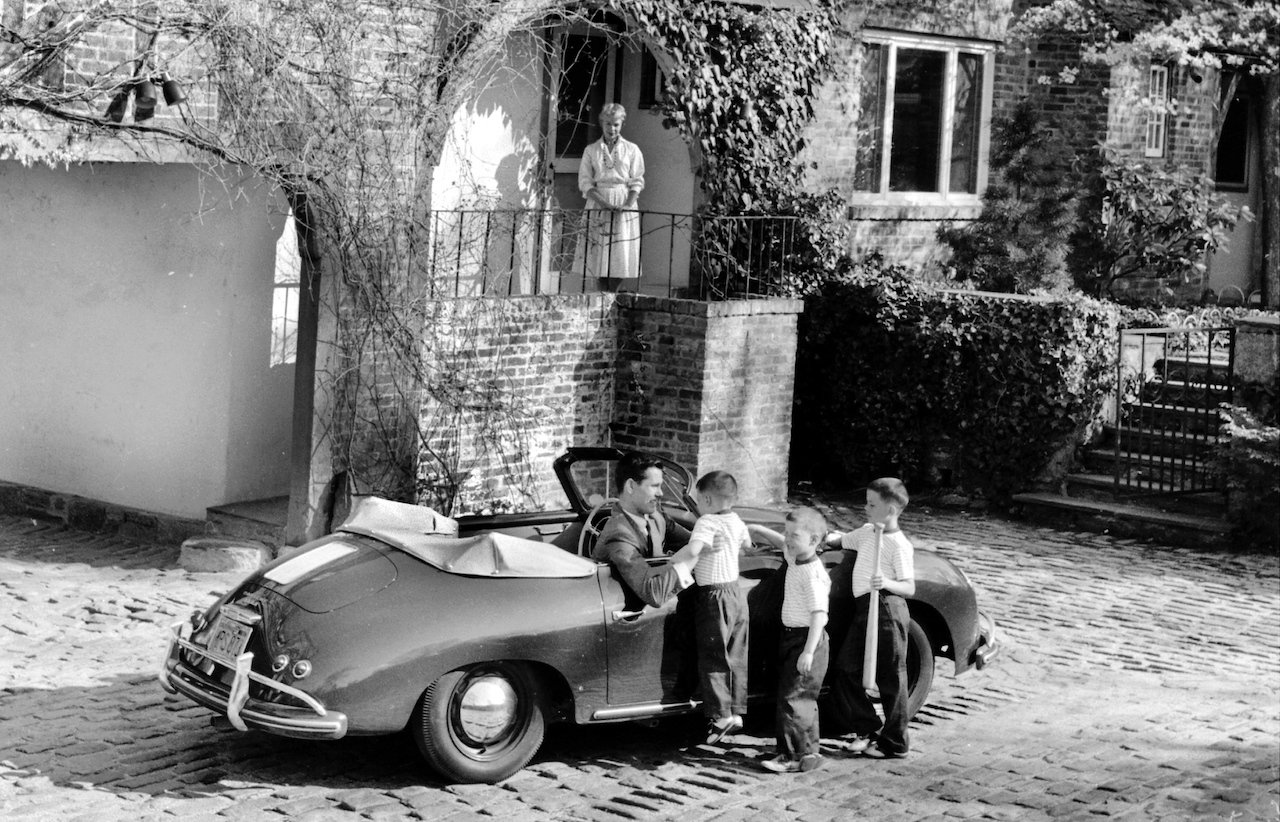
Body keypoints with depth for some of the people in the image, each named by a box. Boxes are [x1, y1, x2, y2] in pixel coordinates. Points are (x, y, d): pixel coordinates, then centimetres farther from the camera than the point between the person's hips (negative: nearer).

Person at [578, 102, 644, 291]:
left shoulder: (631, 150, 8)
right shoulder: (591, 150, 9)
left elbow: (637, 183, 4)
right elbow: (585, 183, 2)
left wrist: (628, 204, -14)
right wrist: (603, 202, -14)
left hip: (624, 206, 0)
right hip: (598, 205, 0)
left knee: (621, 255, -7)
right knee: (600, 255, -5)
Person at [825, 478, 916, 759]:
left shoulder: (899, 545, -12)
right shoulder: (867, 532, 12)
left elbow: (909, 587, -16)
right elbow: (842, 539, 31)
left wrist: (887, 583, -34)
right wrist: (824, 538, 11)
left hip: (886, 611, -9)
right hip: (864, 610, 9)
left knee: (890, 678, -1)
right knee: (846, 670, 8)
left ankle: (895, 743, 9)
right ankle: (868, 729, 20)